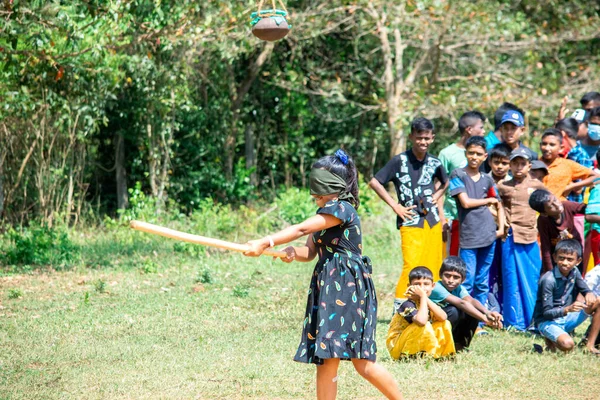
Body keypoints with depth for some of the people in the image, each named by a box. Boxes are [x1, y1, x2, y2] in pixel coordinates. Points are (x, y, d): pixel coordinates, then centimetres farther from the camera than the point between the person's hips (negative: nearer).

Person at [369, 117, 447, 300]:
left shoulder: (434, 163, 8)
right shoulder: (400, 161, -5)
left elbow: (445, 182, 30)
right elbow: (374, 182, -5)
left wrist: (437, 196, 10)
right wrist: (395, 206, -7)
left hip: (433, 221, 5)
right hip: (411, 223, -5)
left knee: (433, 270, 5)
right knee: (412, 268, -16)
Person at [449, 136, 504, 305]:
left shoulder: (487, 179, 13)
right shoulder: (458, 175, -1)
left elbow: (499, 205, 23)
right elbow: (466, 202, -10)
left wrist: (501, 228, 10)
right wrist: (488, 200, 3)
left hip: (488, 235, 4)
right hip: (468, 236, -4)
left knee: (483, 283, 7)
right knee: (467, 283, -7)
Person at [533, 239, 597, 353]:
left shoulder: (574, 273, -1)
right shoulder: (548, 280, -22)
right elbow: (546, 312, -22)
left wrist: (589, 294, -21)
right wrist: (568, 309, -40)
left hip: (566, 318, 7)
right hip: (547, 321, -7)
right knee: (567, 345, -35)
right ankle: (550, 339, 1)